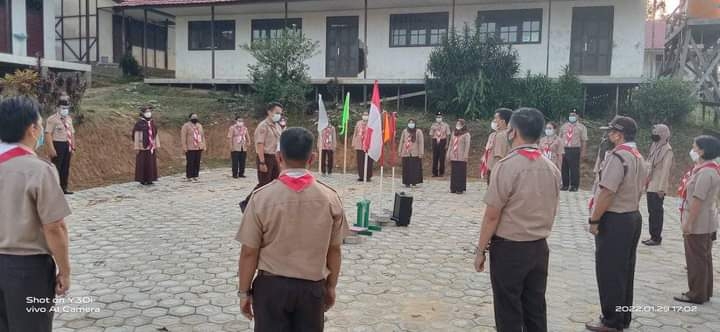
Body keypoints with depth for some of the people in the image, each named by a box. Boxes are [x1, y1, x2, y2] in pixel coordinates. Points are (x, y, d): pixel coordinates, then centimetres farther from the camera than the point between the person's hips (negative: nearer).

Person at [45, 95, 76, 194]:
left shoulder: (69, 119, 13)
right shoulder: (52, 119, -10)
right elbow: (48, 134, -15)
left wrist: (73, 147, 12)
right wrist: (51, 149, -21)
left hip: (67, 146, 7)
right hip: (57, 145, -7)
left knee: (66, 168, 12)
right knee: (56, 167, -5)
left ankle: (64, 188, 21)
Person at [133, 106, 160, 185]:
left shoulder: (152, 122, 10)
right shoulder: (139, 123, -10)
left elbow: (155, 134, 13)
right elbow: (136, 135, -11)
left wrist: (157, 145, 10)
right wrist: (137, 147, -14)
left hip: (151, 146, 6)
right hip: (143, 146, -6)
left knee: (151, 162, 6)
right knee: (143, 163, -3)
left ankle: (149, 179, 13)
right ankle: (142, 180, 5)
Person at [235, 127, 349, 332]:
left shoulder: (262, 197, -15)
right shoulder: (330, 198, -9)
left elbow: (249, 252, -10)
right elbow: (334, 250, -1)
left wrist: (244, 292, 3)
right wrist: (331, 287, 14)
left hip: (271, 286, -2)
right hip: (313, 287, 2)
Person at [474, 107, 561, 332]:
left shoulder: (506, 166, -19)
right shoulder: (552, 169, 2)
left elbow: (492, 215, -17)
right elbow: (551, 212, 10)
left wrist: (481, 249, -7)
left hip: (509, 249, -6)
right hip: (540, 248, 6)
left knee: (509, 313, 7)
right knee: (536, 309, 16)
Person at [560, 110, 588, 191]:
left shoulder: (581, 127, 2)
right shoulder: (564, 126, 15)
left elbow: (584, 141, -3)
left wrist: (582, 152, -10)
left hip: (575, 150, -4)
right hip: (563, 149, 4)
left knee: (574, 169, -2)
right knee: (564, 168, 7)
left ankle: (574, 186, 6)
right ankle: (565, 185, 17)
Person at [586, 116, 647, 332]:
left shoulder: (617, 156, -20)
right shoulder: (638, 157, 12)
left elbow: (607, 192, -24)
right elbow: (637, 190, 15)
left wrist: (594, 219, -18)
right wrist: (630, 209, 18)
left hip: (614, 220, -10)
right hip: (633, 217, 10)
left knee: (610, 272, 0)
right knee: (625, 270, 17)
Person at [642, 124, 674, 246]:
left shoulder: (667, 150, -12)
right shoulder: (655, 147, 13)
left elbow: (665, 170, -17)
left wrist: (661, 188, -20)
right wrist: (646, 181, 14)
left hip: (658, 188, -8)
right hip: (650, 186, 8)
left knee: (657, 212, -3)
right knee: (651, 212, 12)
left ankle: (657, 238, 4)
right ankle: (652, 236, 20)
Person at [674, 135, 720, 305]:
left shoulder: (705, 172, -22)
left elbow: (697, 200, -25)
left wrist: (688, 223, -22)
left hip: (698, 224, -10)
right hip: (706, 223, 10)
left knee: (696, 260, 0)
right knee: (704, 258, 17)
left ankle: (697, 295, 9)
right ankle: (705, 292, 27)